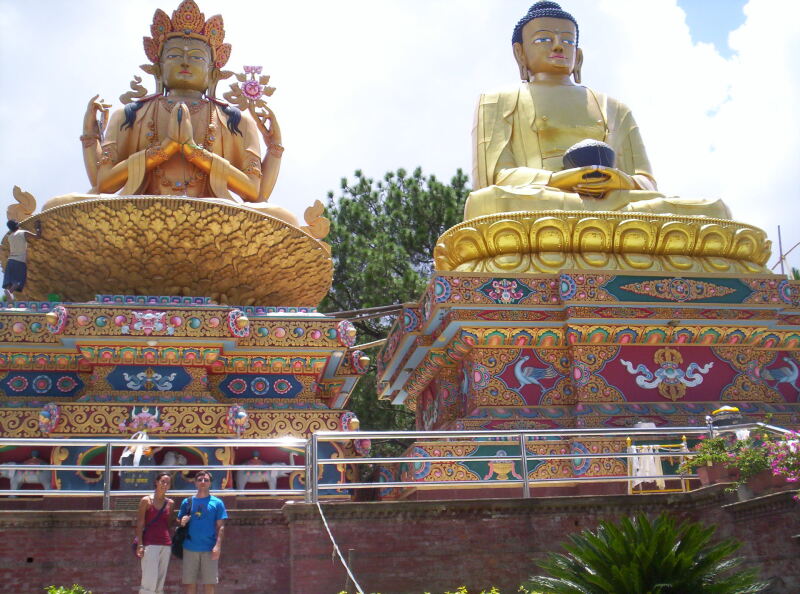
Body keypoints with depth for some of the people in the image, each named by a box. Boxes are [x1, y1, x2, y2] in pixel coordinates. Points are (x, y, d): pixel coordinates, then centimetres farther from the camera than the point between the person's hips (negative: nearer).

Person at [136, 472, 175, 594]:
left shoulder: (170, 503, 11)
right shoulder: (146, 500, 0)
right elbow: (140, 524, -4)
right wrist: (140, 545, -11)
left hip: (166, 545, 5)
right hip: (150, 544, -5)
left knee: (160, 582, 6)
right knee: (150, 581, -12)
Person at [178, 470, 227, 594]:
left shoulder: (217, 502, 4)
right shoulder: (187, 502, 10)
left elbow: (220, 526, 1)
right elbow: (179, 521, 16)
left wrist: (218, 545, -11)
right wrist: (182, 522, -8)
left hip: (209, 549, -2)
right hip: (190, 548, 2)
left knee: (209, 584, 0)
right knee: (190, 583, 5)